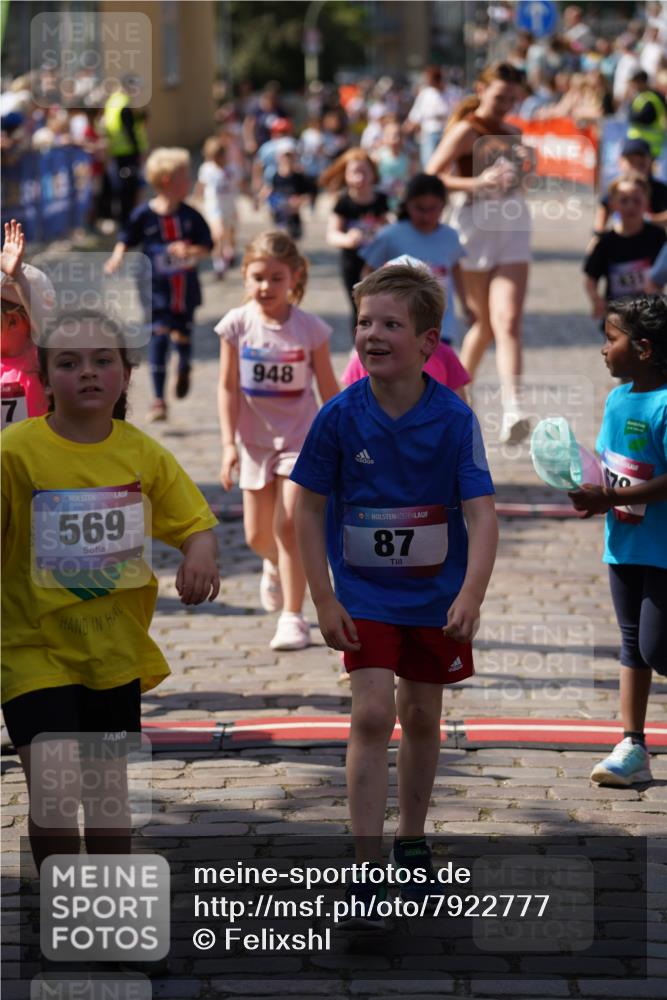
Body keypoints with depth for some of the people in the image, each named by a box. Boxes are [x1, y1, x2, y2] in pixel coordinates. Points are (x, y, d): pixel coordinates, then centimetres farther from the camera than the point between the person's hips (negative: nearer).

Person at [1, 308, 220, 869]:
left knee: (109, 792, 14)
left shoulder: (143, 453, 0)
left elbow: (195, 523, 6)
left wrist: (201, 554, -15)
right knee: (53, 793, -13)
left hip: (114, 649, 4)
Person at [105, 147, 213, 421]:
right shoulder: (144, 215, -9)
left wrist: (190, 251, -20)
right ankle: (158, 400, -2)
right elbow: (126, 240, 2)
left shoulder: (190, 216, -2)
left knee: (182, 337, 9)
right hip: (156, 290, -2)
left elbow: (206, 247, 1)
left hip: (185, 290, 3)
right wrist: (118, 257, -18)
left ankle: (184, 369, 47)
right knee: (158, 337, -10)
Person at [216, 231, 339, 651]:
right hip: (255, 440, 2)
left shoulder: (311, 328, -10)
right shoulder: (237, 325, -8)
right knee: (258, 535, 9)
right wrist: (229, 443, -11)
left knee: (289, 524, -15)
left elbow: (329, 388, 0)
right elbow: (228, 388, -5)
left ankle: (293, 617, -7)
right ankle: (275, 566, 47)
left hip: (301, 438, -2)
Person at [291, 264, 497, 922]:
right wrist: (324, 601, -8)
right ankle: (367, 866, -10)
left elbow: (481, 512, -15)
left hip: (436, 596, 1)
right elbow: (309, 509, -4)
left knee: (421, 717, 13)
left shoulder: (455, 420, -14)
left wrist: (470, 595, -29)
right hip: (364, 595, -1)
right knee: (372, 716, -12)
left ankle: (411, 842, 33)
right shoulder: (339, 418, -13)